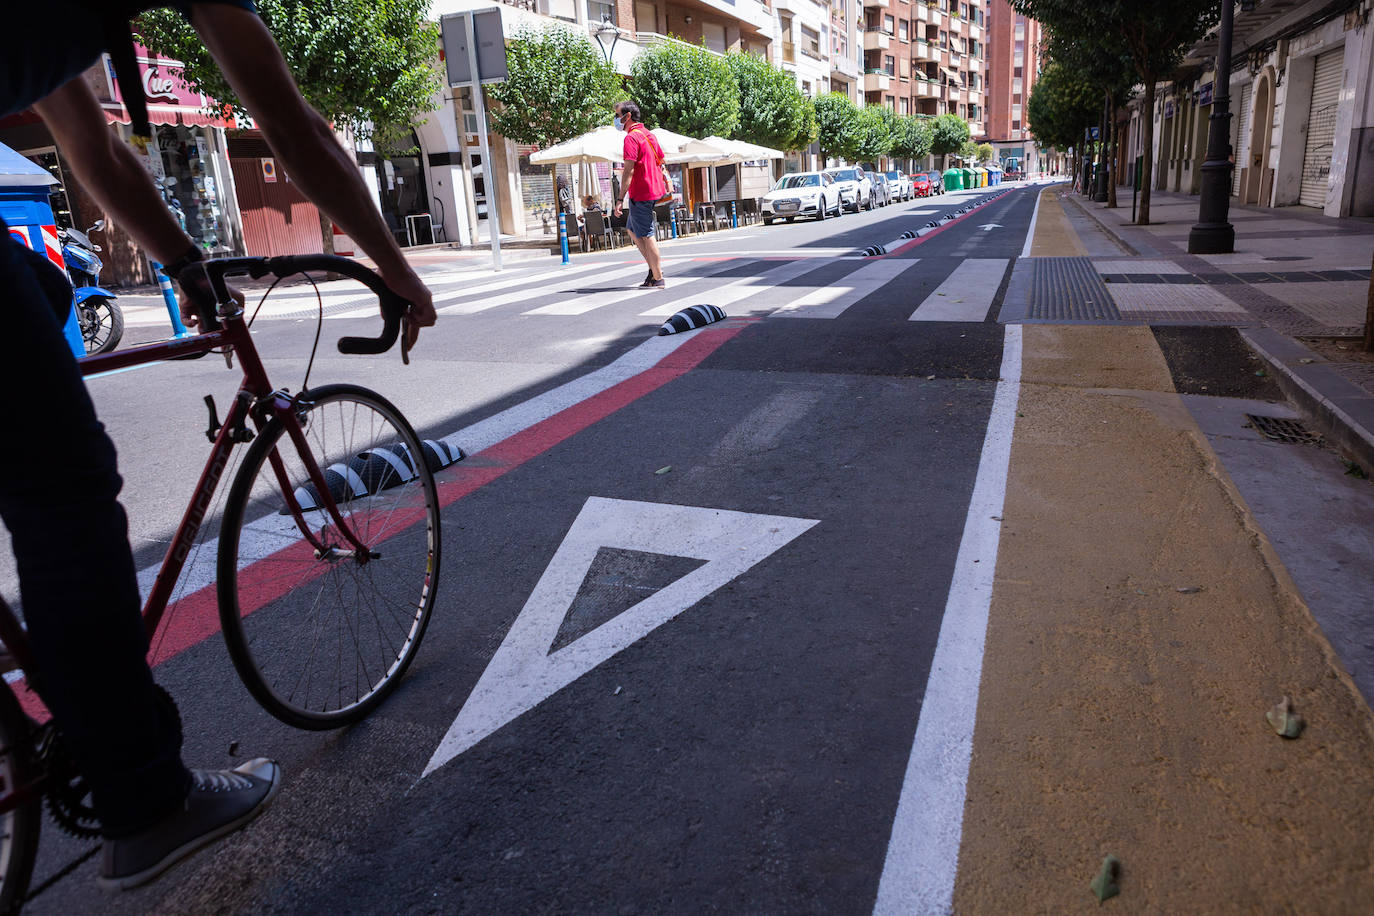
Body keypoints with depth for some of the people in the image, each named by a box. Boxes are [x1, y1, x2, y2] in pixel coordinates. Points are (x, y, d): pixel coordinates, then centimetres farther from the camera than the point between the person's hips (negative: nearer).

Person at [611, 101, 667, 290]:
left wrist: (620, 199, -21)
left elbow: (628, 170, -21)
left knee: (646, 235, -3)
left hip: (641, 194, -10)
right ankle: (654, 266, 15)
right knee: (632, 229, 19)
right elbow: (661, 162, 20)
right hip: (655, 190, 10)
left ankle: (658, 279, 2)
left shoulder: (631, 137, -14)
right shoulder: (648, 134, 14)